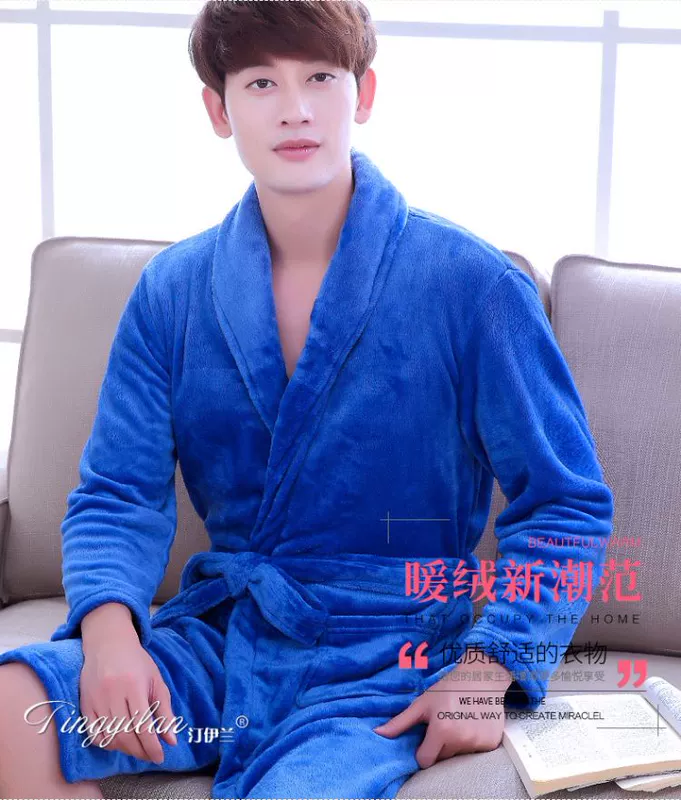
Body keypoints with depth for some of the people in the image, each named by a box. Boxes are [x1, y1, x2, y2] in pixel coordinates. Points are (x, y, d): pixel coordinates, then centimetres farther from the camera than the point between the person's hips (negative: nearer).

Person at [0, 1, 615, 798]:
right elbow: (118, 494, 3)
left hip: (381, 668, -3)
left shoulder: (470, 284, -7)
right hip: (214, 639, 4)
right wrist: (109, 628, -17)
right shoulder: (172, 290, 3)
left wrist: (486, 669, -15)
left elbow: (566, 502, -3)